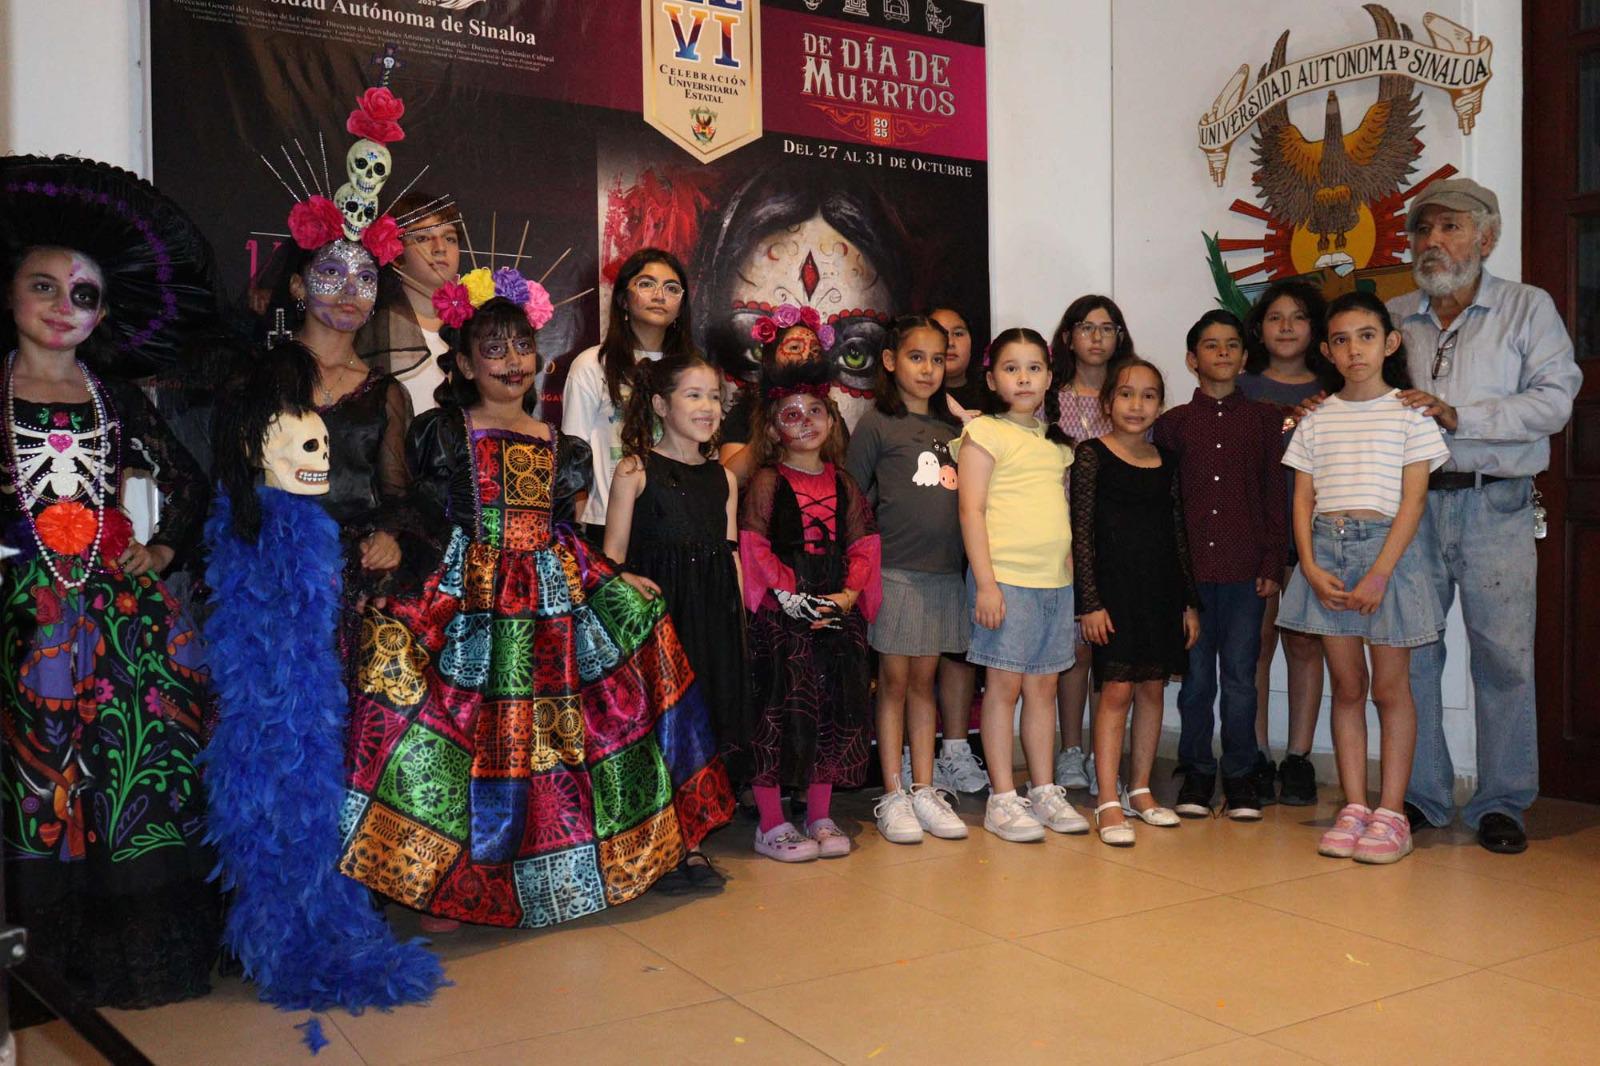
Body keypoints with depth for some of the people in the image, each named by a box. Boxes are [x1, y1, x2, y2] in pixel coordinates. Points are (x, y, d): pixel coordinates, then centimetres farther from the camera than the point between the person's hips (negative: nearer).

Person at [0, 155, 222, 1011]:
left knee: (149, 764, 3)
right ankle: (76, 952, 16)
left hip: (128, 603, 2)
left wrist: (164, 548, 1)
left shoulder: (117, 399, 9)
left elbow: (188, 484, 15)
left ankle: (153, 940, 17)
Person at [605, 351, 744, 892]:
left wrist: (737, 620, 10)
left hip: (713, 617, 5)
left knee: (706, 725, 7)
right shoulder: (634, 471, -1)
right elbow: (613, 558, -2)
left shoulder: (723, 477, 14)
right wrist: (625, 584, -21)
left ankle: (690, 844, 19)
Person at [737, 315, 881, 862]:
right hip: (780, 612, -5)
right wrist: (791, 595, -18)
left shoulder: (843, 483, 11)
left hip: (836, 611, 5)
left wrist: (848, 593, -8)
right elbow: (754, 546, -11)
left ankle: (820, 817, 22)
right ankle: (771, 823, 9)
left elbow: (863, 543, 7)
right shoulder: (765, 483, -3)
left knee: (833, 710, 9)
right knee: (779, 709, -2)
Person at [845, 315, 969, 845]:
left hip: (944, 572, 5)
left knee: (924, 679, 11)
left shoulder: (952, 427, 13)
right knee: (894, 680, 2)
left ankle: (925, 789, 18)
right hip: (894, 570, -4)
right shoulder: (876, 424, -2)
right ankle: (893, 796, 10)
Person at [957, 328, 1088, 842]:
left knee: (1043, 686, 10)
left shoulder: (1056, 442, 17)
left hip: (1056, 580, 6)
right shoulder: (984, 432, -2)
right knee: (1005, 684, -2)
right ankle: (1002, 799, 5)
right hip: (1006, 577, -6)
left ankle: (1044, 790, 18)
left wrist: (1070, 570, 13)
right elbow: (972, 511, -9)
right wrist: (986, 583, -15)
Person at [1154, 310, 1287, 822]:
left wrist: (1272, 564, -1)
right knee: (1195, 677, 6)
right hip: (1190, 570, 0)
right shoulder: (1173, 422, 7)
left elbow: (1275, 495, 5)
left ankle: (1240, 778, 13)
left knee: (1240, 677, 3)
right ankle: (1196, 775, 16)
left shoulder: (1264, 419, 7)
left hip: (1245, 568, 0)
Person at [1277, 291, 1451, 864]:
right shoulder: (1317, 419, 11)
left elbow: (1413, 499, -6)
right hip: (1326, 550, 3)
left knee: (1390, 687, 1)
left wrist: (1378, 574, -14)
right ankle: (1353, 809, 13)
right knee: (1346, 687, 7)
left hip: (1387, 547, -3)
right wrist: (1311, 567, -6)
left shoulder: (1408, 413, 1)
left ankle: (1391, 813, 7)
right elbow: (1303, 499, 8)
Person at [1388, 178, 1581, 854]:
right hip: (1410, 501, 3)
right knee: (1408, 653, 4)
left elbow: (1554, 399, -6)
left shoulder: (1527, 308, 5)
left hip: (1495, 504, -2)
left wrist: (1457, 416, -16)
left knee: (1503, 656, 0)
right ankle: (1420, 795, 17)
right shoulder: (1393, 317, 13)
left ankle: (1501, 804, 13)